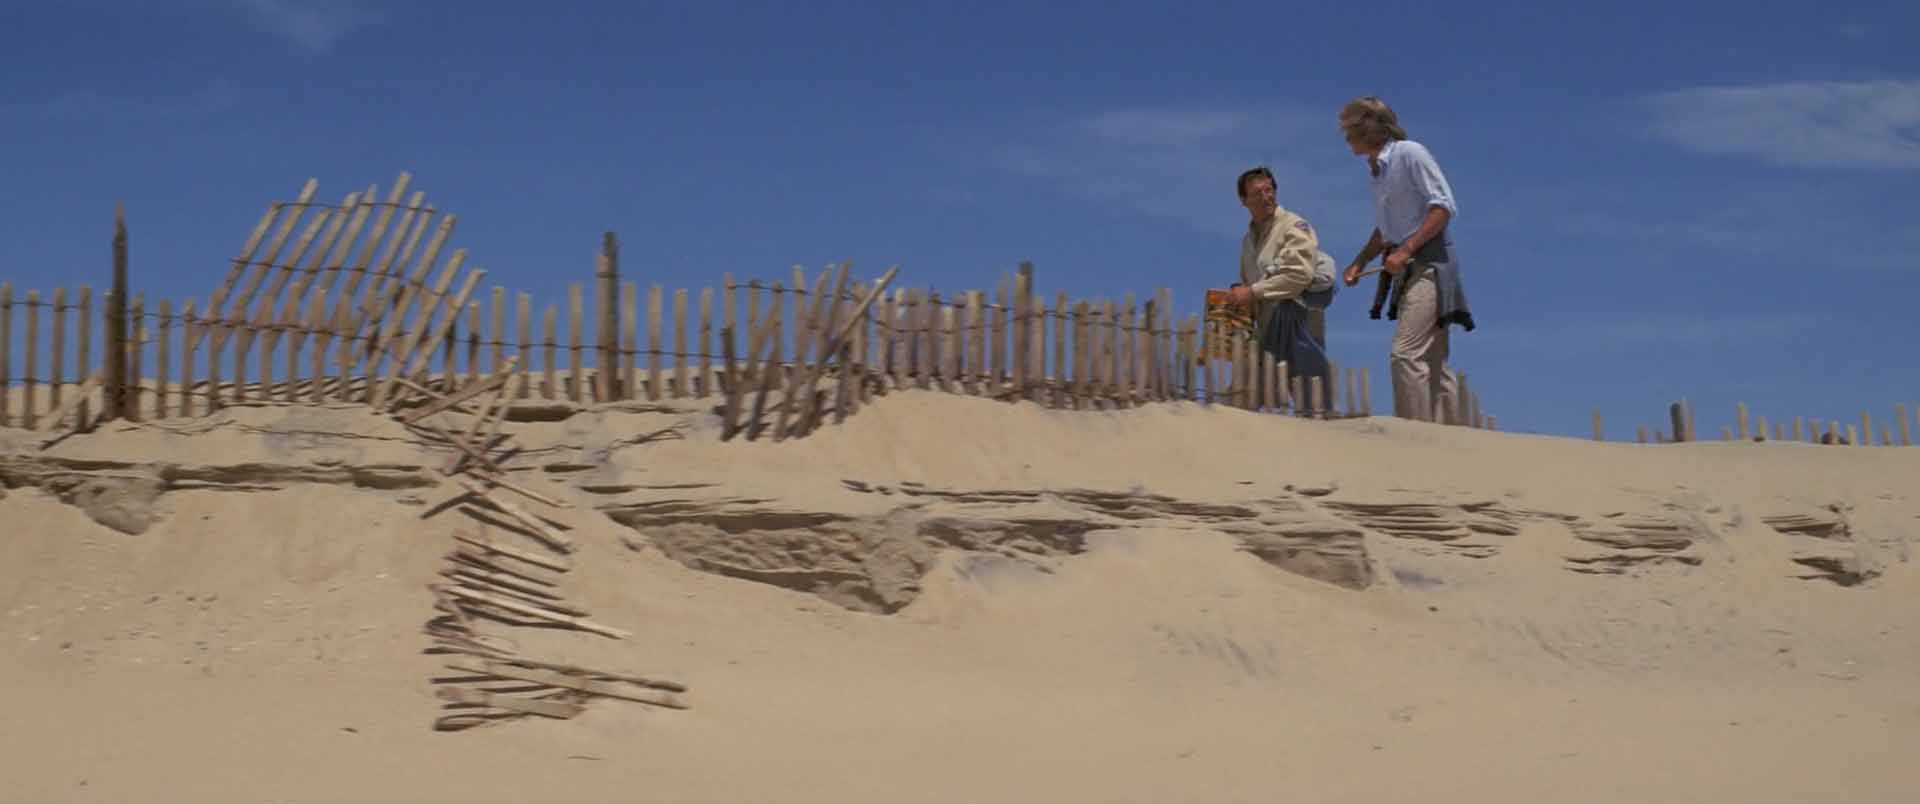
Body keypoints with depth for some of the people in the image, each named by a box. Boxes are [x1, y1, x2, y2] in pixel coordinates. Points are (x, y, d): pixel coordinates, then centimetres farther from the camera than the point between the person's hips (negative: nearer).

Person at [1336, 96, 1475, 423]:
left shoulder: (1410, 154, -9)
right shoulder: (1374, 171, 17)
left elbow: (1443, 207, -14)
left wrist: (1405, 250, -19)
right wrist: (1359, 262, 13)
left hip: (1429, 264, -9)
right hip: (1407, 268, 9)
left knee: (1405, 354, -18)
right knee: (1433, 363, 8)